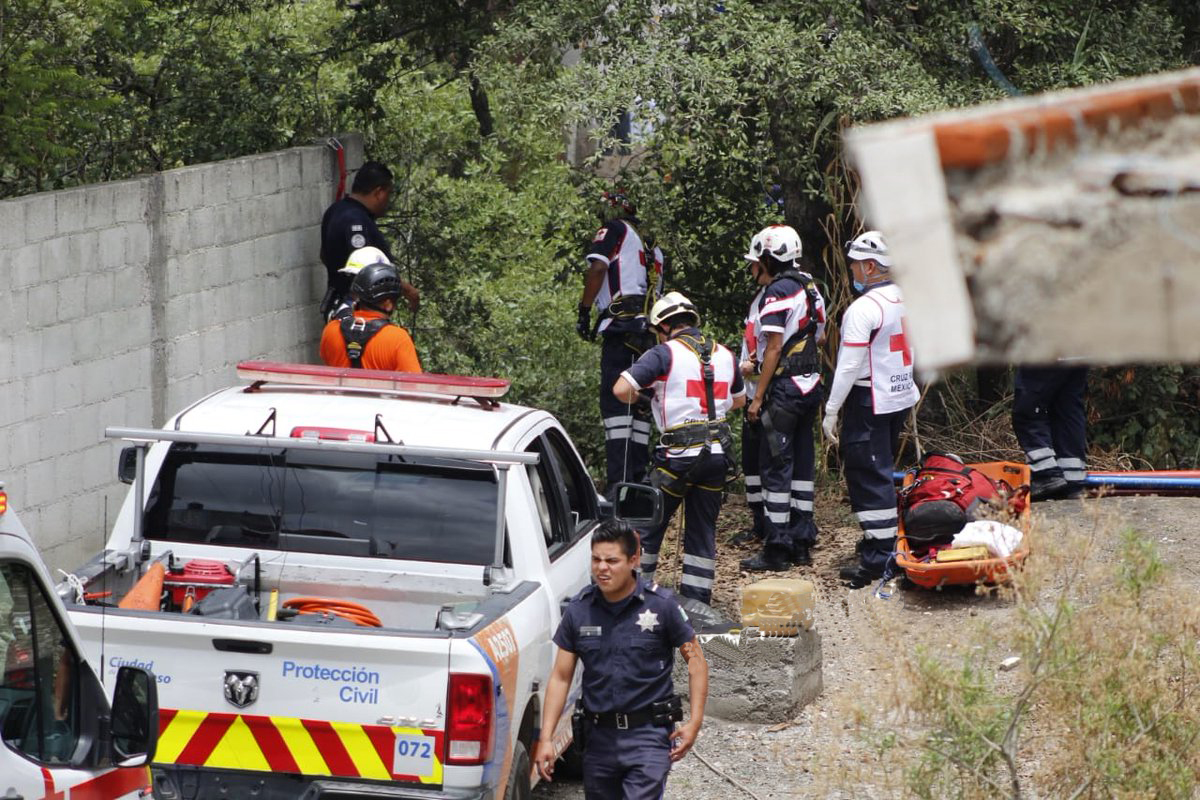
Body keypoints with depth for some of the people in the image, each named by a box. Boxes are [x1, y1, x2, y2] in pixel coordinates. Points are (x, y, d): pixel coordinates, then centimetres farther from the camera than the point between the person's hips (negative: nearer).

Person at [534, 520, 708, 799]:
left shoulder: (661, 605, -7)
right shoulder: (579, 610, 1)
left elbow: (696, 661, 0)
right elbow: (560, 677, 4)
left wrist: (695, 721, -9)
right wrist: (546, 739, -3)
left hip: (649, 734, -4)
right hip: (599, 736, 4)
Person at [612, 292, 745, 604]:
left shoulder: (665, 353, -7)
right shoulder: (724, 355, 12)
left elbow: (621, 389, -15)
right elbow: (739, 400, 28)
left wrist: (635, 397, 6)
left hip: (679, 454, -5)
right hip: (718, 455, 5)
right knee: (703, 529, 11)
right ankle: (697, 599, 10)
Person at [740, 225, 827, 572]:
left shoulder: (777, 293, -14)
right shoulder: (810, 288, 13)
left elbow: (774, 349, -17)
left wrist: (757, 398, -14)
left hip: (785, 388, -9)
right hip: (810, 386, 9)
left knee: (776, 466, -5)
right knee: (801, 463, 13)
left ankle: (776, 549, -5)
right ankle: (802, 542, 16)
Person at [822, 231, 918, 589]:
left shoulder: (863, 309, -20)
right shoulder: (905, 300, 7)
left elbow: (849, 366, -20)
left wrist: (831, 411, -13)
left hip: (869, 402, -9)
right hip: (901, 397, 9)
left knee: (868, 477, -5)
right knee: (883, 472, 21)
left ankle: (878, 558, -6)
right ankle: (884, 537, 31)